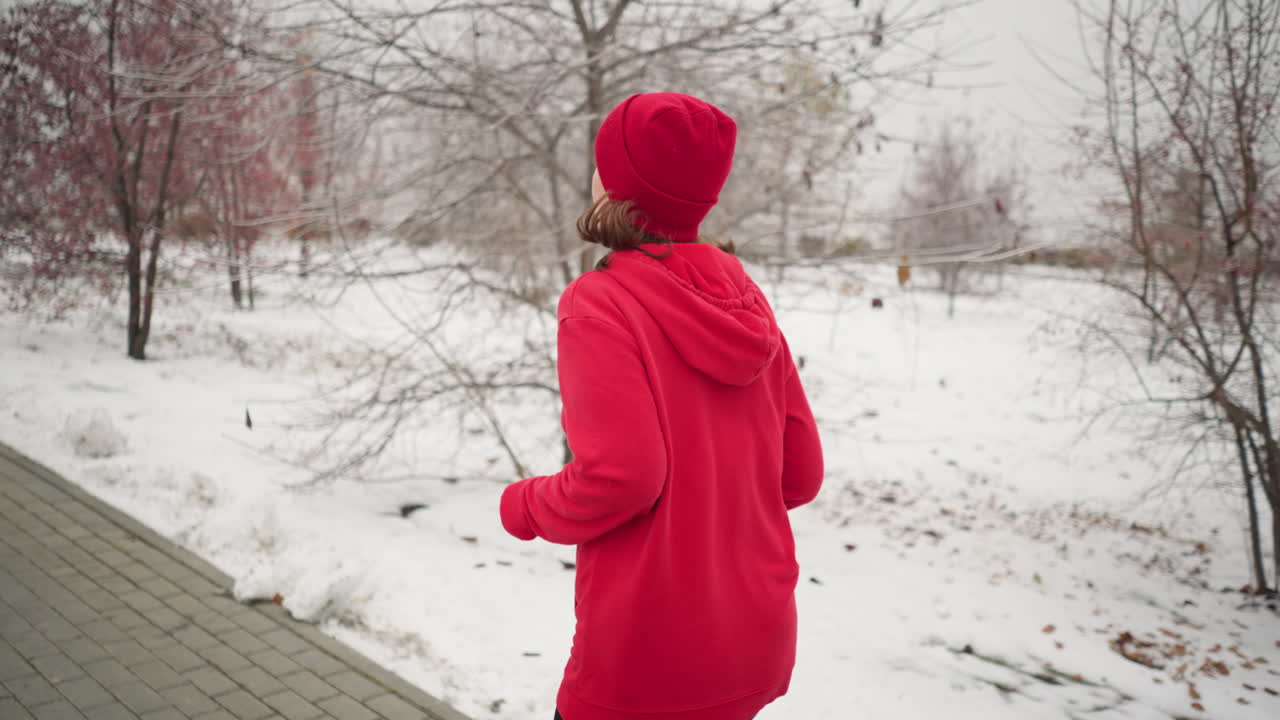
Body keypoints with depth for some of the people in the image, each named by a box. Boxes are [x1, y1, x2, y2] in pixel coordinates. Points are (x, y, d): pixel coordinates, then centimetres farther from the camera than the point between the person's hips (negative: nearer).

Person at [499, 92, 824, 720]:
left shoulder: (598, 303, -15)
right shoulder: (743, 295, 2)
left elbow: (621, 474, -25)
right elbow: (800, 473, 4)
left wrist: (525, 508, -6)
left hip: (647, 659, -6)